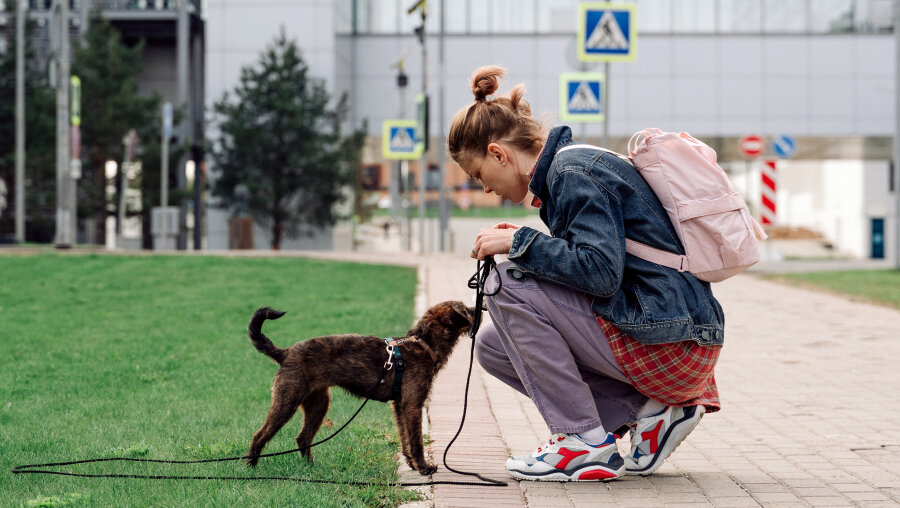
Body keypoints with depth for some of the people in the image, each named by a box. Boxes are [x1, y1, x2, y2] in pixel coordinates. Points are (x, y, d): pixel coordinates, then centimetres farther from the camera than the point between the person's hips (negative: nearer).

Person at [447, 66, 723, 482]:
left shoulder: (575, 170, -13)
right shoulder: (571, 164, 16)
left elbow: (601, 272, -25)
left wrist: (521, 242, -15)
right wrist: (527, 245, 8)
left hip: (673, 342, -10)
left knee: (508, 284, -15)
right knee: (492, 346, 10)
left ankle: (585, 443, -11)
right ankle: (644, 410, 5)